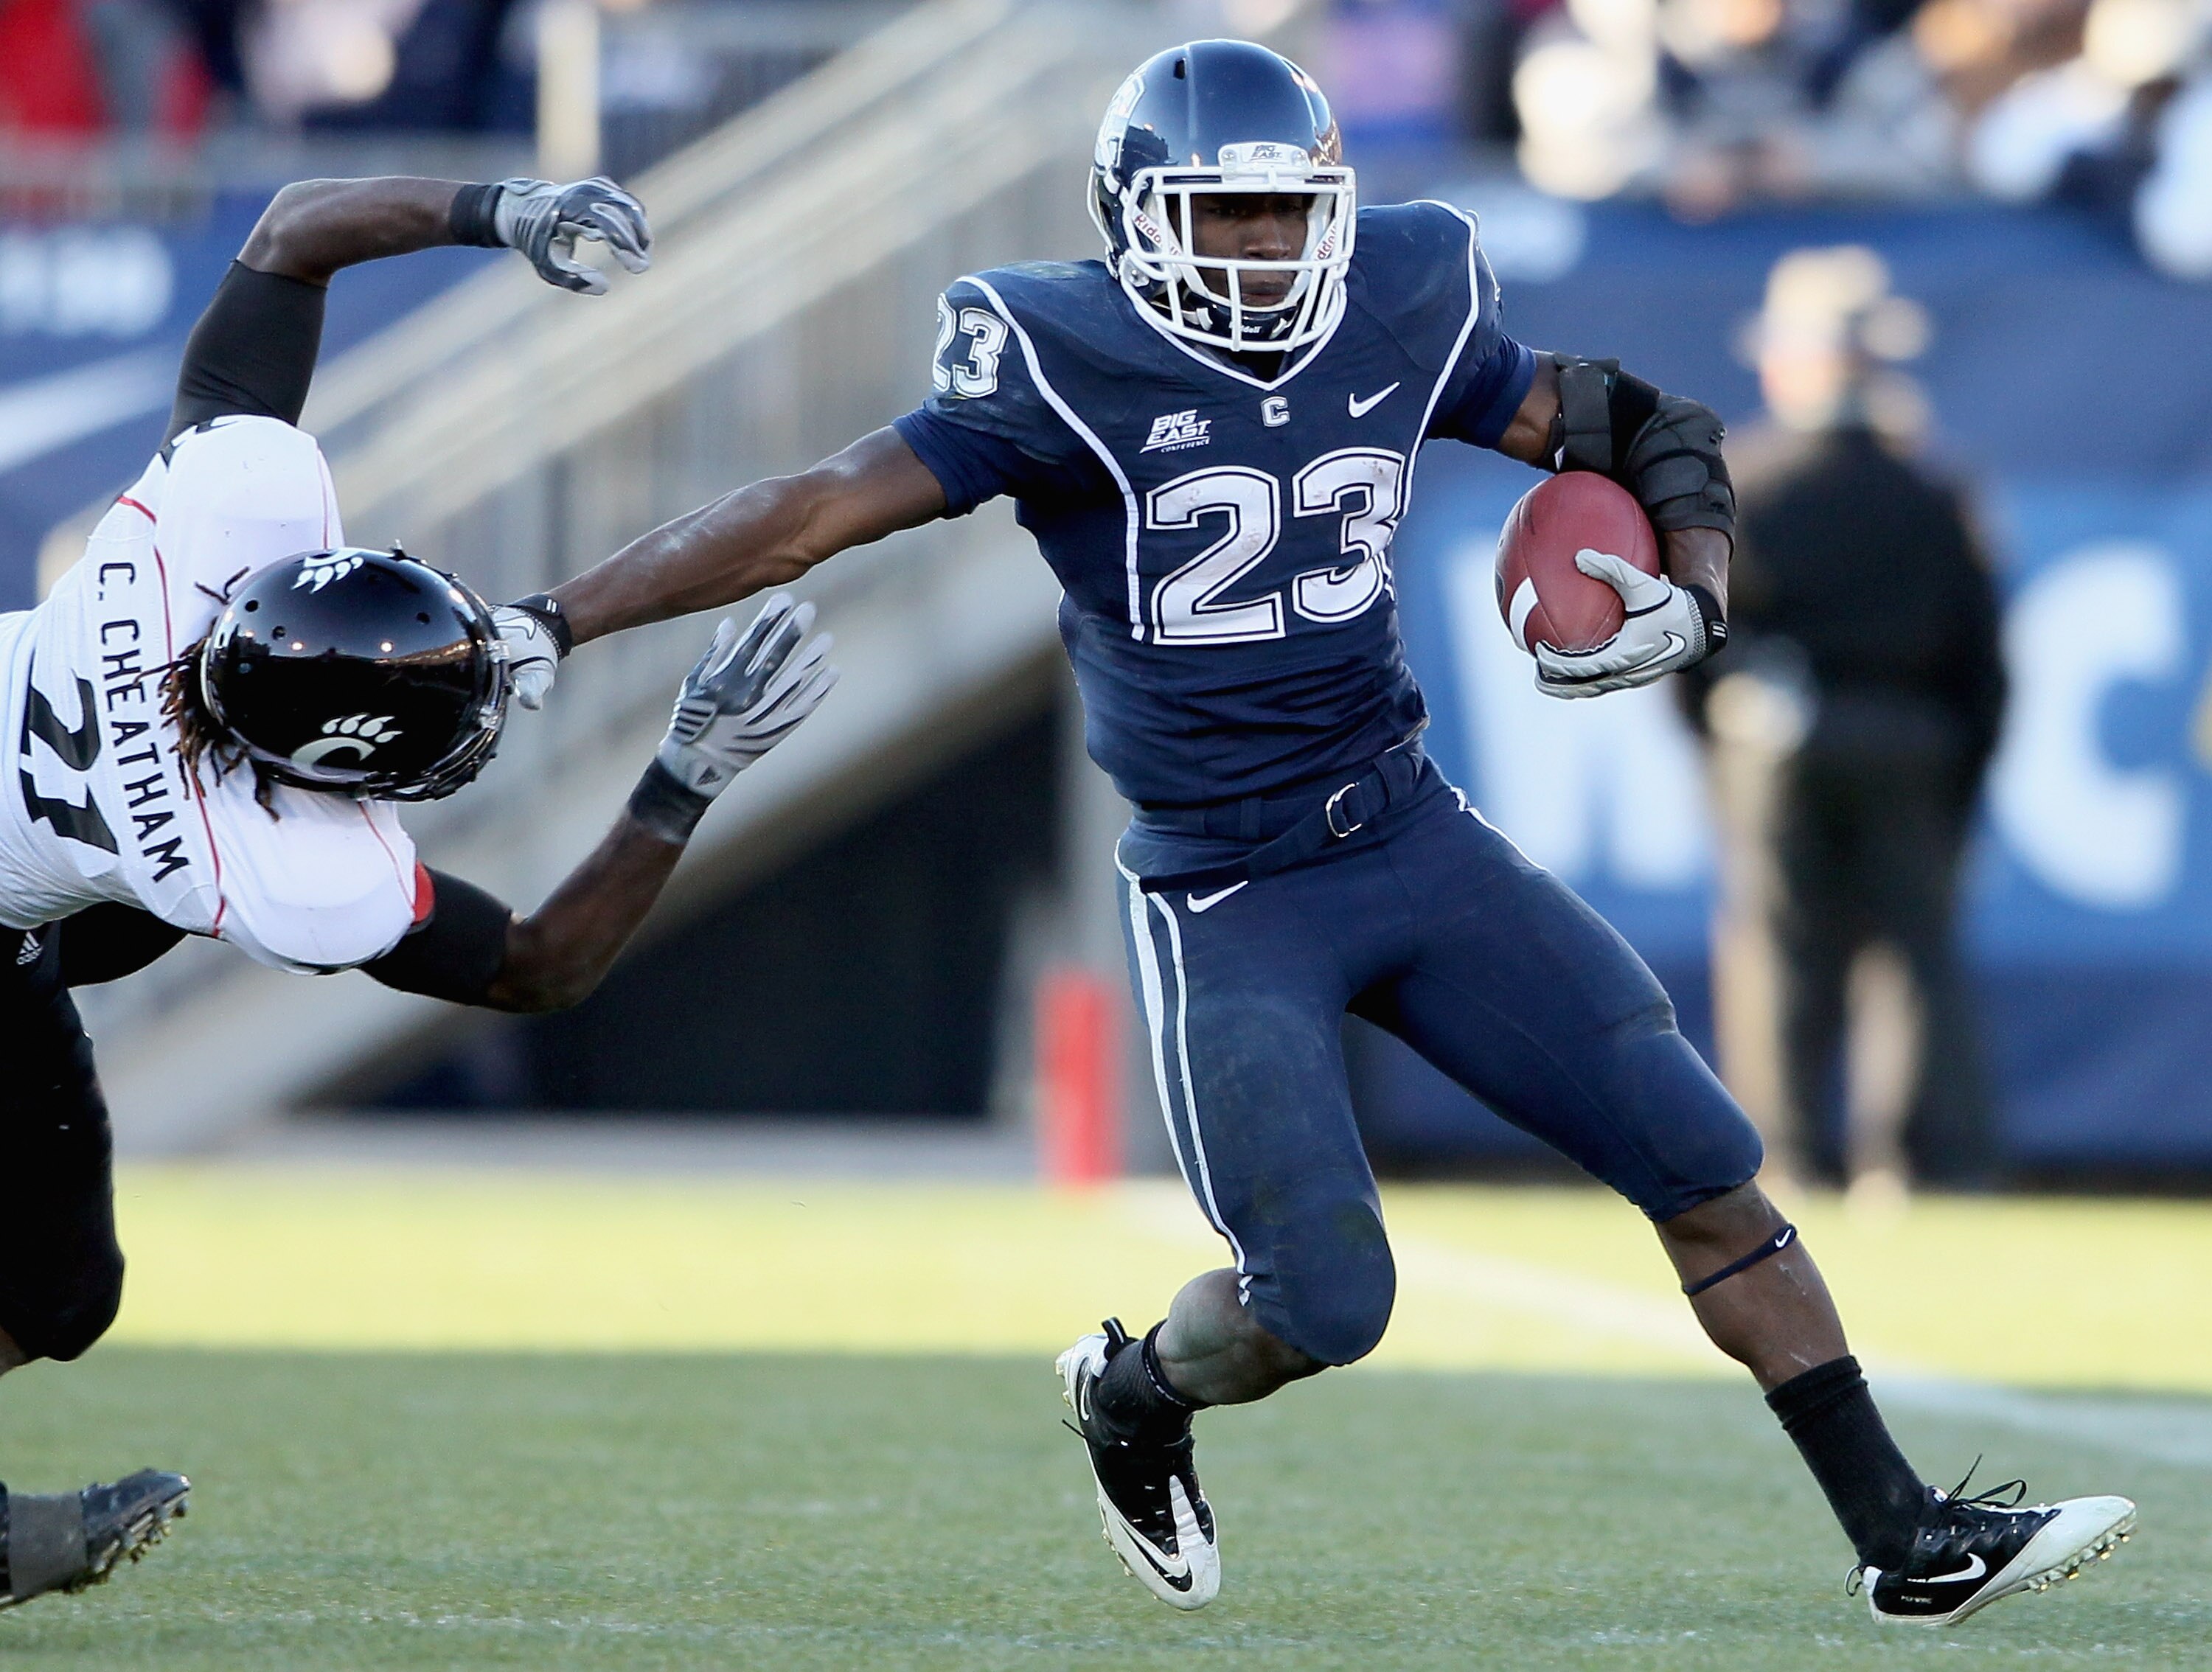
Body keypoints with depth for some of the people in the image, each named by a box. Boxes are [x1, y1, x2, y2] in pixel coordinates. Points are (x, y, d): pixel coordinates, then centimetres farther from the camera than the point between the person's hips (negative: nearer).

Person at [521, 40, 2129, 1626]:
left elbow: (1642, 434, 12)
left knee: (1706, 1172, -1)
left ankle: (1906, 1540, 8)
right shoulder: (1070, 367, -14)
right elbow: (809, 518, -18)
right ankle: (1134, 1393, 24)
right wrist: (535, 631, -23)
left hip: (1414, 835, 5)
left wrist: (1693, 601, -9)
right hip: (1225, 900, -5)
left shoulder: (1403, 313, -1)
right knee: (1320, 1303, -11)